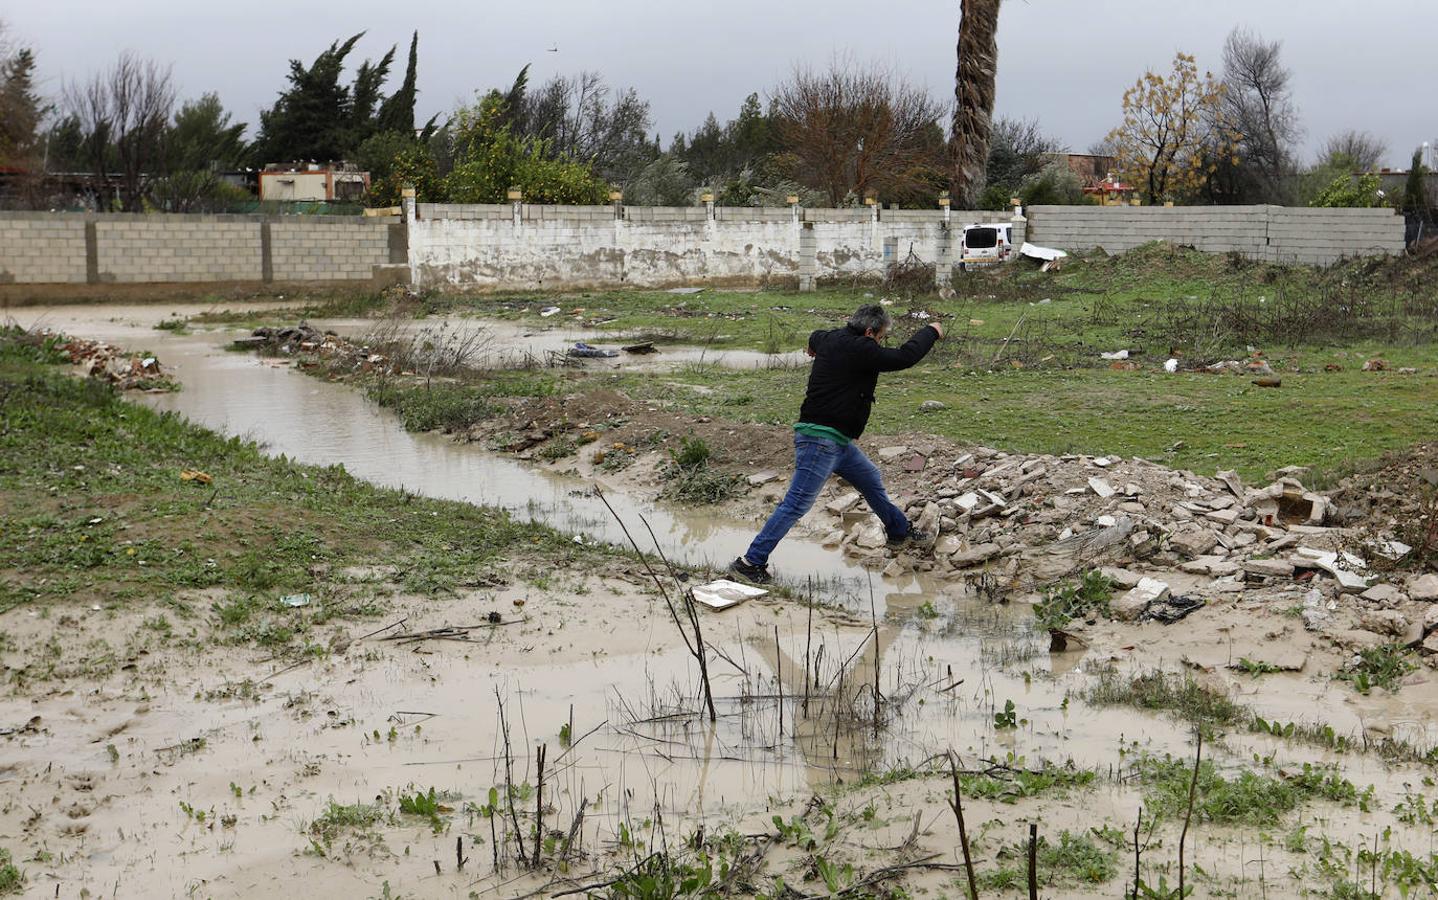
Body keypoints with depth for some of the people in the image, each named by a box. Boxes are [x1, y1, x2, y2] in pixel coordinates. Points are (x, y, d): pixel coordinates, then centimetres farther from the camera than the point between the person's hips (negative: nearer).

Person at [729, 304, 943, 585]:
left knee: (871, 480, 23)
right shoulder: (859, 350, -17)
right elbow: (905, 357, -14)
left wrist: (815, 347, 62)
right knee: (797, 504, -8)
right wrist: (931, 331, 3)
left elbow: (816, 338, 36)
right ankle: (751, 561, -6)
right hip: (821, 440, -11)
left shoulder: (830, 339, 10)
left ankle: (900, 532, 41)